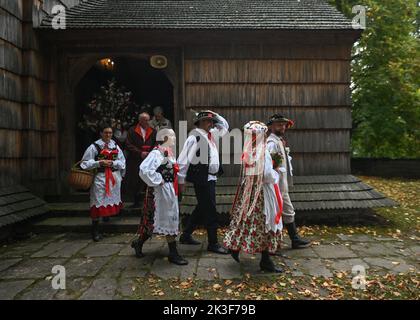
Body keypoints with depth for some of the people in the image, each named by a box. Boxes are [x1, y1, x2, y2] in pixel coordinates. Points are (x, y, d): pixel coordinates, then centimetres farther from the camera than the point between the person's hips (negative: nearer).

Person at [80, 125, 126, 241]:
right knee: (98, 201, -4)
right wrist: (99, 163, -16)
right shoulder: (94, 146, -4)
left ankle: (108, 214, 43)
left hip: (114, 177, 4)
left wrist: (112, 163, -13)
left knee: (113, 199, 15)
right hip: (100, 177, -4)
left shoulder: (115, 146, 6)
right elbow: (85, 163, -5)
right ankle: (95, 229, 4)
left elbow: (122, 162, 4)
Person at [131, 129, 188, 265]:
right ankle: (173, 254, 9)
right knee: (168, 220, -2)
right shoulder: (157, 153, -19)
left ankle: (139, 242, 31)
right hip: (162, 191, -10)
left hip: (170, 190, 10)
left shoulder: (168, 152, 12)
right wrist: (158, 181, -22)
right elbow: (144, 169, -31)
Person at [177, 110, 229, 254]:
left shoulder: (211, 134, 12)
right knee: (210, 211, -2)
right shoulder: (195, 136, -13)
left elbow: (225, 126, 28)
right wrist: (181, 180, -14)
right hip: (202, 179, -9)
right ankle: (213, 243, 12)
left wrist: (215, 115, 12)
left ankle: (186, 235, 32)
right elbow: (184, 158, -15)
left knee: (202, 208, 18)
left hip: (210, 178, 9)